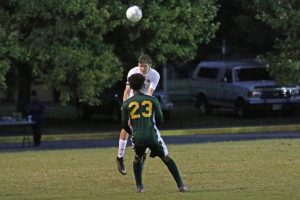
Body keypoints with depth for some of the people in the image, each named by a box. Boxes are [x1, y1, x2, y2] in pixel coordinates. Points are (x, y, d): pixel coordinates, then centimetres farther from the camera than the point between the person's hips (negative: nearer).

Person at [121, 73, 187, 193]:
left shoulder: (126, 104, 5)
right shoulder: (152, 100, 5)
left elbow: (124, 125, 8)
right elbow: (160, 120, 8)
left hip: (137, 138, 1)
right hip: (152, 136, -1)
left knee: (137, 159, 29)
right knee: (167, 158, 14)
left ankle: (139, 186, 20)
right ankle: (180, 185, 8)